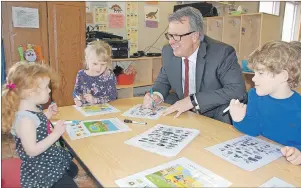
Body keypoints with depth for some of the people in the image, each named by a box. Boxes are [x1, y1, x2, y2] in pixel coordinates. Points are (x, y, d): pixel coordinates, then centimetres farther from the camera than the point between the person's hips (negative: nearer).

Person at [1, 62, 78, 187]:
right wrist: (56, 133, -29)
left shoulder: (33, 108, -2)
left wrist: (48, 115, 2)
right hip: (40, 169, -10)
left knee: (73, 170, 28)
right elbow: (32, 150, -29)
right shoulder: (25, 118, -30)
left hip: (51, 159, 10)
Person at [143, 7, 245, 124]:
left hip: (215, 119, -4)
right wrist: (157, 95, -13)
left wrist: (193, 100, -32)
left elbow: (238, 90, -26)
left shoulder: (222, 53, -19)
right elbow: (163, 80, 11)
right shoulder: (168, 52, -4)